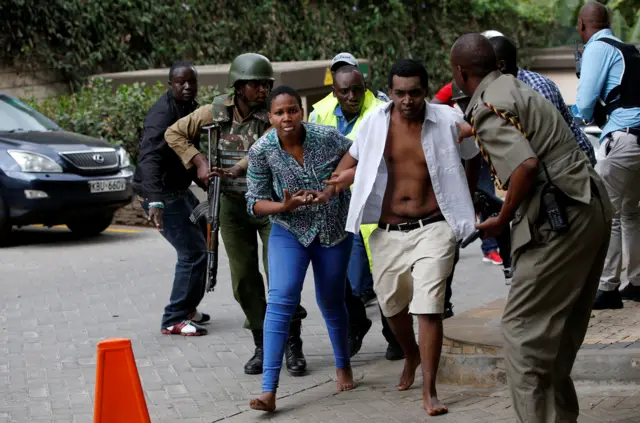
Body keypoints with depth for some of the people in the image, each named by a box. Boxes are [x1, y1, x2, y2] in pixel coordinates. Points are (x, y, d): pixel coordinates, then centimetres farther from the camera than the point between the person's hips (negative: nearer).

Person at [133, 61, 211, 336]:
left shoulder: (189, 109, 8)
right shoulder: (163, 113, -22)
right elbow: (149, 158, -35)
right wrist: (155, 201, -46)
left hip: (178, 189, 10)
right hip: (161, 193, -10)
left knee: (200, 244, 20)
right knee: (193, 252, -11)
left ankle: (187, 308, 32)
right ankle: (174, 320, -4)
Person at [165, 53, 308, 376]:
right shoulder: (216, 111, -1)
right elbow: (174, 133, 8)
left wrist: (235, 170, -42)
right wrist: (199, 162, -3)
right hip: (232, 205, 3)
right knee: (244, 280, 6)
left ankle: (293, 346, 3)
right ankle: (263, 346, 18)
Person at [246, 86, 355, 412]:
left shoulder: (327, 137, -16)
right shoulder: (261, 150, -15)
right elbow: (255, 202, -9)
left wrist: (333, 189, -17)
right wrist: (284, 206, -28)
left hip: (333, 229, 1)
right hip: (289, 231, -1)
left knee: (331, 301, 12)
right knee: (281, 299, -17)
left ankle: (343, 367, 40)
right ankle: (268, 391, -21)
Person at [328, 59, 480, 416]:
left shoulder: (449, 120, -7)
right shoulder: (375, 122, -3)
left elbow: (473, 161, 10)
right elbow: (354, 159, 14)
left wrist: (463, 204, 9)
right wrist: (332, 184, -5)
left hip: (434, 228, -3)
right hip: (389, 232, 3)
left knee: (428, 306, -13)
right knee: (392, 303, 18)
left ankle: (430, 391, -6)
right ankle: (411, 355, 49)